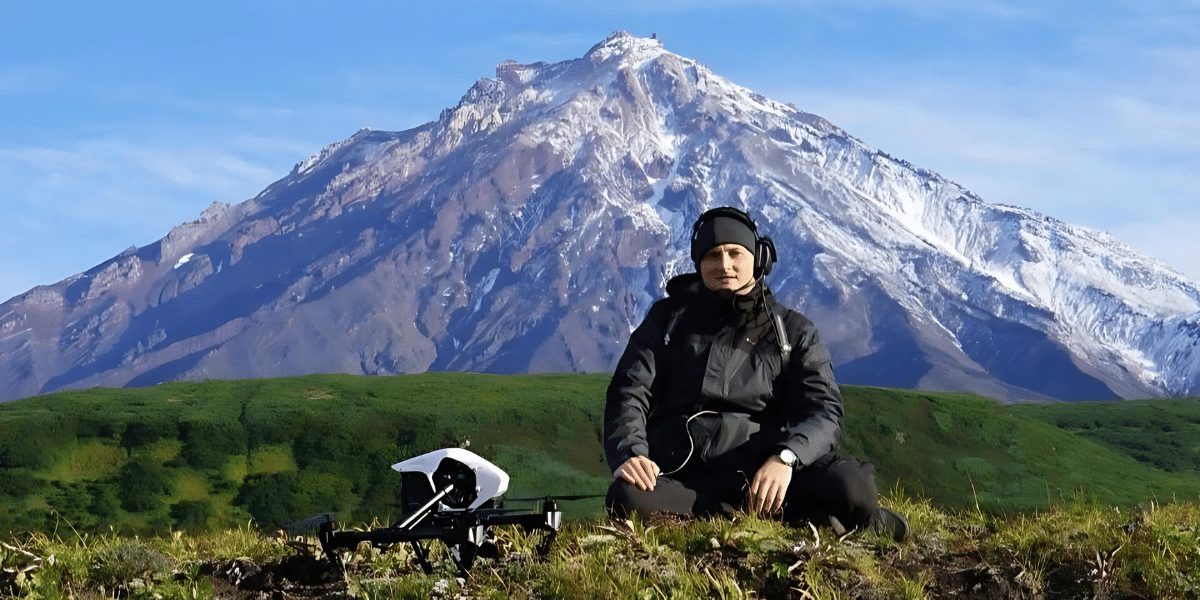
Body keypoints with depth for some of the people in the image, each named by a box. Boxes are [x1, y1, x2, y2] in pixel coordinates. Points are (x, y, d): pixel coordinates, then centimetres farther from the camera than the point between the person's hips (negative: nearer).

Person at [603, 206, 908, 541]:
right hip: (682, 473, 2)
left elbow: (823, 411, 2)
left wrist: (783, 458, -20)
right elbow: (629, 392, 9)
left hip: (761, 468, -2)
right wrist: (629, 453, -14)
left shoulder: (794, 332, 17)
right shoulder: (670, 318, 20)